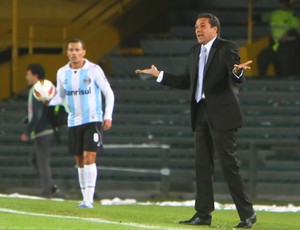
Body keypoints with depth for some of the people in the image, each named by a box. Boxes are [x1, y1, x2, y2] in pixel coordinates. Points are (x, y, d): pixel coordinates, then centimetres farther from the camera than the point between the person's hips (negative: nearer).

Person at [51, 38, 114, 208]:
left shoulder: (94, 70, -8)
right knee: (80, 161, 7)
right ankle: (86, 198, 16)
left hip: (93, 120, -5)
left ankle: (89, 199, -17)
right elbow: (61, 96, 16)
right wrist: (49, 101, -6)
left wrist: (108, 116, -11)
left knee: (89, 158, -15)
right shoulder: (62, 73, 4)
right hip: (74, 122, 5)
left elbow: (109, 93, -2)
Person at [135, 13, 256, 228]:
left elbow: (236, 79, -17)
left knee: (229, 164, -9)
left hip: (222, 114, -8)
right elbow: (186, 82, 22)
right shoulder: (195, 52, 17)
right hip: (201, 114, 8)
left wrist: (238, 71, -40)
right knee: (203, 165, 7)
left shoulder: (227, 48, -6)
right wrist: (159, 75, 19)